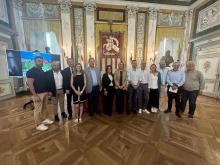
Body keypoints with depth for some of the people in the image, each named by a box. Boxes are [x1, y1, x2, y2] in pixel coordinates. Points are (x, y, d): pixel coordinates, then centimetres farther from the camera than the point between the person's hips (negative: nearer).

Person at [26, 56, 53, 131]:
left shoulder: (42, 71, 13)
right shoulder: (31, 71, -10)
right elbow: (30, 84, -16)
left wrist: (48, 91, 14)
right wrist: (35, 95, -20)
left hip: (45, 92, 8)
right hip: (38, 94, -7)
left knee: (44, 107, 17)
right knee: (38, 110, 3)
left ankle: (44, 119, 33)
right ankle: (38, 125, 16)